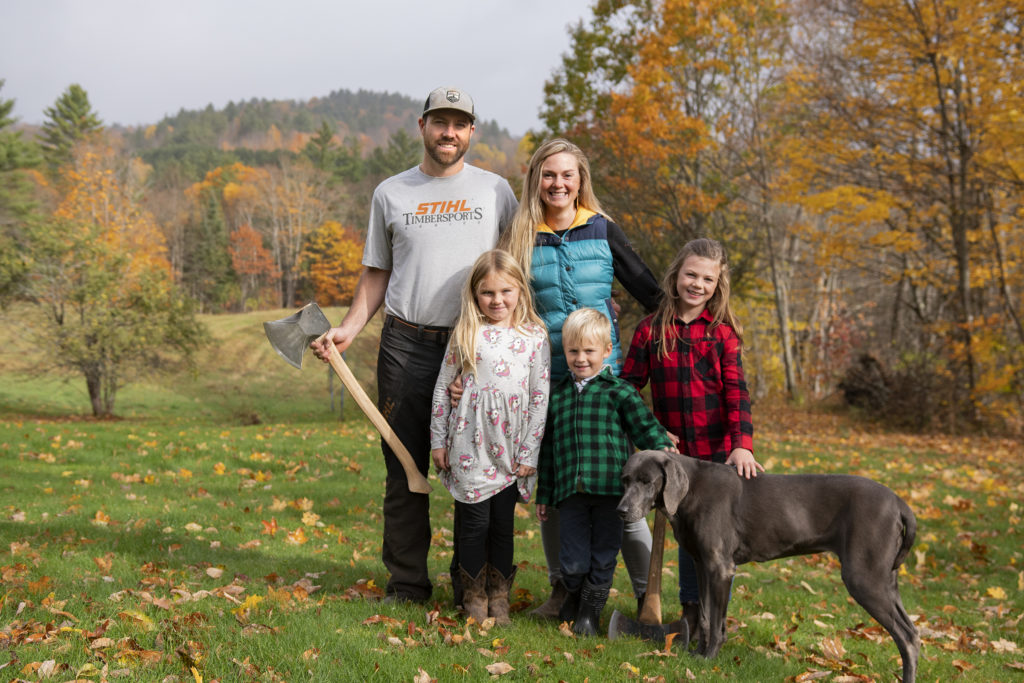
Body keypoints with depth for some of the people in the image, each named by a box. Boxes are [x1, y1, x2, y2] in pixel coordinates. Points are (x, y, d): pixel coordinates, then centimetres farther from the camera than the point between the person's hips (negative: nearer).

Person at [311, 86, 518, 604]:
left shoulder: (495, 190, 8)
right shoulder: (391, 193, 11)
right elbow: (377, 273, 14)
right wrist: (348, 329, 1)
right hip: (406, 347, 1)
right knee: (405, 469, 4)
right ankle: (407, 585, 14)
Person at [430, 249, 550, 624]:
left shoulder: (535, 337, 2)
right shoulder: (465, 334, 3)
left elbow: (541, 397, 2)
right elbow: (443, 386, 7)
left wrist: (529, 453, -1)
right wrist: (438, 441, 6)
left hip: (510, 448, 1)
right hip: (470, 445, -1)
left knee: (504, 522, 8)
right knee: (475, 521, 3)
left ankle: (499, 596, 22)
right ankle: (474, 596, 18)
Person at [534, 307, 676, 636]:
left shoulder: (618, 391, 4)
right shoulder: (557, 394, 15)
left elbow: (644, 425, 2)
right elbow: (548, 447, 19)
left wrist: (662, 448, -16)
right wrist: (544, 494, 20)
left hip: (610, 487, -2)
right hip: (570, 491, 2)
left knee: (603, 557, 5)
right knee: (572, 562, 1)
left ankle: (591, 609, 26)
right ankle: (573, 596, 32)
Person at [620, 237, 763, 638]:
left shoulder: (722, 332, 0)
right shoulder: (651, 330, 2)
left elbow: (736, 391, -6)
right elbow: (627, 386, 4)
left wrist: (742, 445, -19)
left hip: (719, 451, -1)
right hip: (675, 452, 1)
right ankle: (690, 610, 23)